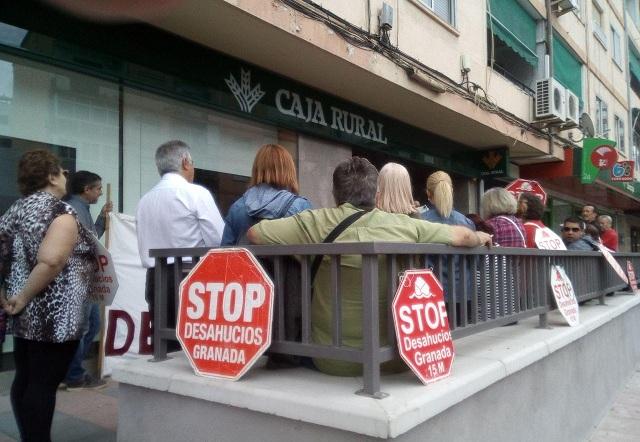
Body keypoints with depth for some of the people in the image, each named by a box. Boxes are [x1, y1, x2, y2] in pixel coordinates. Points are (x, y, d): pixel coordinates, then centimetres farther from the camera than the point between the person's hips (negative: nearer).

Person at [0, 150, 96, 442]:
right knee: (43, 383, -1)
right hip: (52, 314, -9)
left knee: (25, 379, 16)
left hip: (27, 313, 9)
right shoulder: (60, 212, -15)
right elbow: (50, 261, -28)